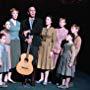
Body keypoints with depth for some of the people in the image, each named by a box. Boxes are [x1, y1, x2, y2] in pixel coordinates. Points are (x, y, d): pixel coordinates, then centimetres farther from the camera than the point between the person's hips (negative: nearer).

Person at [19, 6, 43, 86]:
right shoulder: (24, 22, 14)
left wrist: (28, 31, -6)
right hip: (26, 44, 1)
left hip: (35, 43, -1)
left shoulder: (39, 21, 12)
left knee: (34, 62, -5)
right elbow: (21, 34, 6)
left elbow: (39, 31, -4)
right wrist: (26, 39, -11)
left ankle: (33, 79, 2)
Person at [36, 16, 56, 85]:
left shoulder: (53, 30, -5)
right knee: (41, 63, 8)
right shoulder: (43, 29, 8)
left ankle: (46, 79, 12)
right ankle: (42, 78, 19)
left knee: (47, 63, 2)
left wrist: (52, 50, -12)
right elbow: (40, 38, 10)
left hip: (48, 47, -4)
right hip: (42, 47, 4)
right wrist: (39, 47, 5)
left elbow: (54, 41, -7)